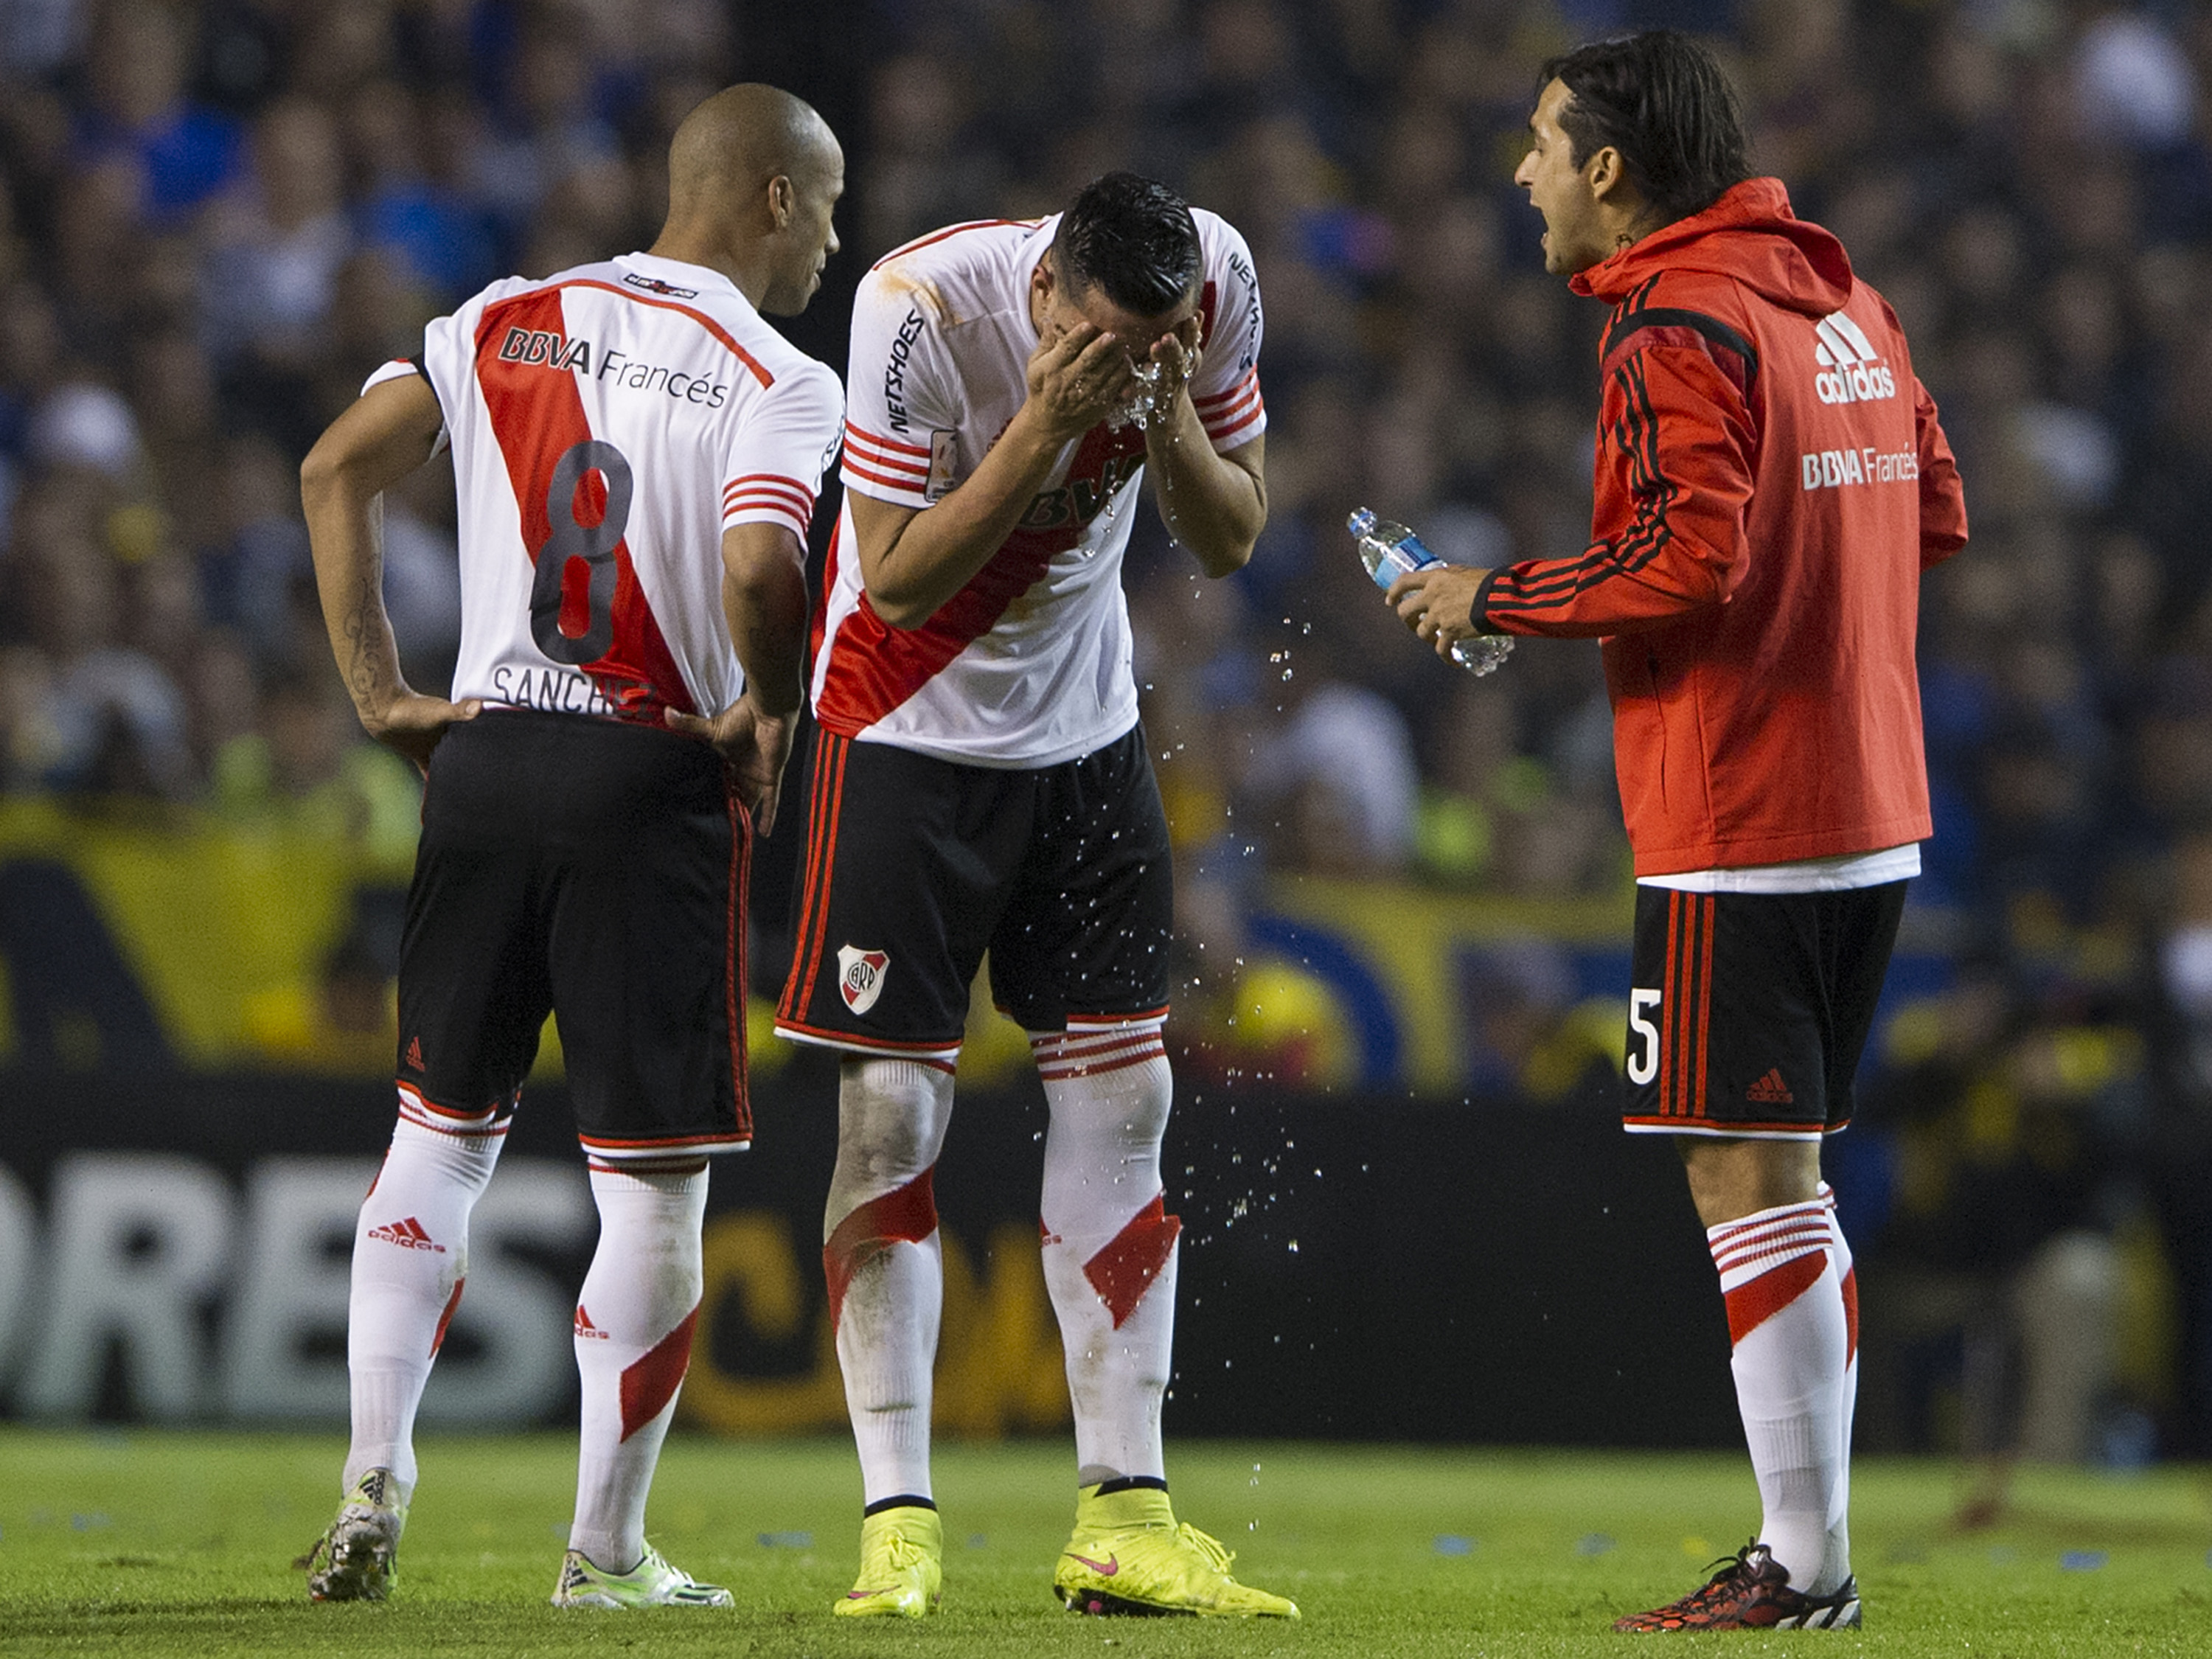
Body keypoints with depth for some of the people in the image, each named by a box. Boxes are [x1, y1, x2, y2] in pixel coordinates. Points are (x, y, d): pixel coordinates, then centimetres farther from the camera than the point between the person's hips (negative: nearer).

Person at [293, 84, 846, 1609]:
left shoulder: (508, 323, 9)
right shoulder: (778, 384, -7)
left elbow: (335, 470, 4)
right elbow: (760, 576, -25)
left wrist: (380, 691, 6)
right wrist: (771, 709, -6)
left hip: (483, 754, 5)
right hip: (655, 783, -5)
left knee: (445, 1124, 18)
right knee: (655, 1179, 3)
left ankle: (375, 1479, 8)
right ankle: (607, 1549, 6)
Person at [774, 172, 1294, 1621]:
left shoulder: (1216, 281, -14)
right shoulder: (923, 304, -27)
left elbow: (1232, 541, -5)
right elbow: (900, 582, -24)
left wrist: (1164, 414, -25)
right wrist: (1047, 424, -34)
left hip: (1087, 726, 4)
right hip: (914, 728, -4)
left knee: (1123, 1095, 1)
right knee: (894, 1108, -9)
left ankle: (1124, 1519, 5)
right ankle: (899, 1522, -5)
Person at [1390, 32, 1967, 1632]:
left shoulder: (1675, 327, -13)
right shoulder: (1846, 302, 14)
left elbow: (1692, 551, -23)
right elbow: (1937, 510, 17)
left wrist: (1499, 597, -12)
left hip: (1737, 831, -9)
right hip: (1870, 817, 9)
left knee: (1751, 1184, -6)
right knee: (1784, 1176, 14)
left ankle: (1806, 1562, -6)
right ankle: (1810, 1546, 16)